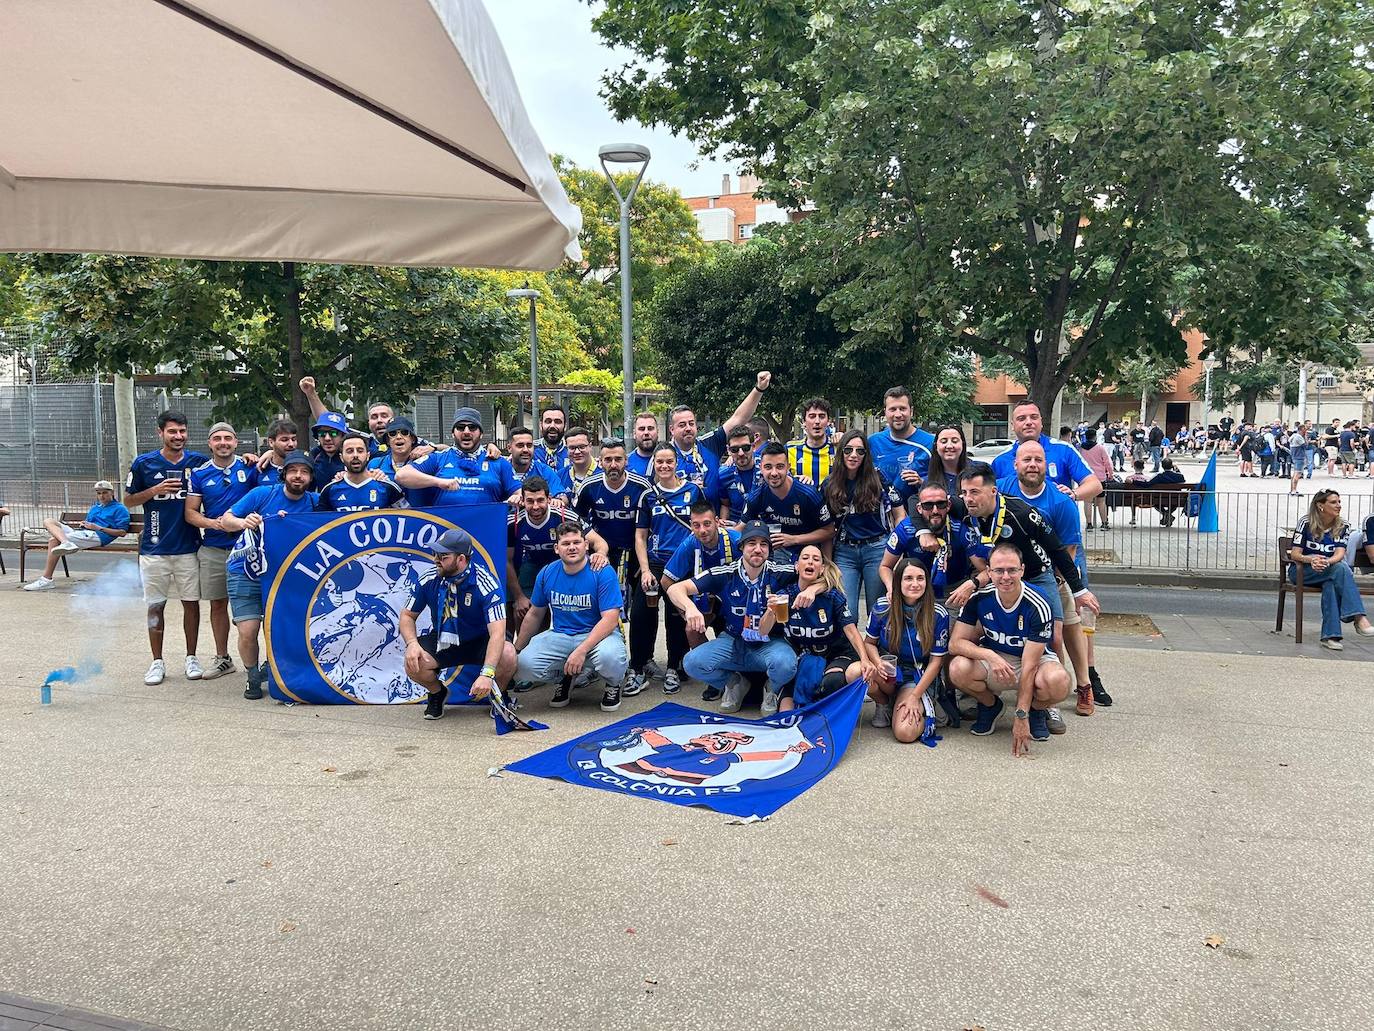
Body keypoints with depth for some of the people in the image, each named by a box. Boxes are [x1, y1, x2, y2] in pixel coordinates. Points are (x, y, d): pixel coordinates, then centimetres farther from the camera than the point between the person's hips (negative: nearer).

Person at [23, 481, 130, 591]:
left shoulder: (119, 509, 5)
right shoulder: (94, 508, 32)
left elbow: (122, 532, -6)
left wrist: (98, 527, -10)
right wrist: (83, 524, 6)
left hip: (97, 536, -9)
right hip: (80, 532, 9)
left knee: (55, 541, -22)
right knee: (48, 521, -8)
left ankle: (46, 580, -23)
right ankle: (65, 542, -35)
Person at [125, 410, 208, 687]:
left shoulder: (198, 461, 1)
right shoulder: (144, 463, -1)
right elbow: (129, 501, 6)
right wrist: (155, 490, -12)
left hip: (188, 547, 1)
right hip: (154, 548, 0)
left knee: (191, 602, 6)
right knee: (155, 605, 6)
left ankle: (191, 658, 18)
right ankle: (157, 662, 17)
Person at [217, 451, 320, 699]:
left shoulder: (314, 502, -3)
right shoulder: (263, 494, -8)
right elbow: (226, 520, -5)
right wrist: (242, 522, -28)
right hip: (245, 574, -2)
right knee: (248, 631, -8)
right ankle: (253, 677, 17)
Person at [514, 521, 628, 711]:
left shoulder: (603, 573, -14)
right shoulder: (547, 574, 0)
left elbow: (610, 619, -20)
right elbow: (534, 615, 14)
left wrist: (581, 651, -30)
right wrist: (516, 650, 16)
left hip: (598, 633, -3)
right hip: (559, 636, 4)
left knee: (609, 656, -38)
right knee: (524, 665, -21)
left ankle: (612, 685, 2)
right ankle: (565, 678, 12)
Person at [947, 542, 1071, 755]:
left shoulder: (1038, 608, -24)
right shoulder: (979, 598, -16)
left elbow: (1028, 665, -25)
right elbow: (955, 643, -16)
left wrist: (1021, 716, -27)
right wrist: (989, 655, -37)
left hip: (1035, 660, -2)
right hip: (993, 659, 2)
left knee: (1058, 682, -37)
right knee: (958, 669, -30)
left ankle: (1036, 710, 2)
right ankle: (990, 705, 4)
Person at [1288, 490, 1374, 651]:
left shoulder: (1343, 526, 3)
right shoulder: (1306, 523, -7)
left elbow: (1339, 554, -12)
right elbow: (1295, 554, -11)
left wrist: (1326, 562, -34)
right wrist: (1311, 559, -33)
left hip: (1329, 572, 3)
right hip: (1301, 572, -3)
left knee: (1331, 585, -36)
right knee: (1341, 568, -32)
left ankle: (1330, 636, -41)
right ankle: (1359, 618, -42)